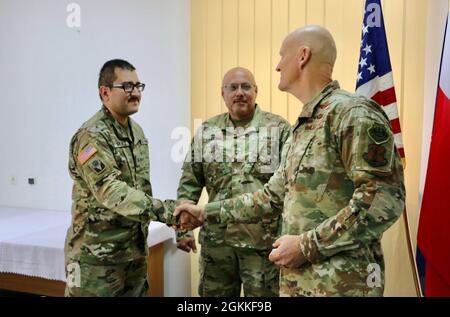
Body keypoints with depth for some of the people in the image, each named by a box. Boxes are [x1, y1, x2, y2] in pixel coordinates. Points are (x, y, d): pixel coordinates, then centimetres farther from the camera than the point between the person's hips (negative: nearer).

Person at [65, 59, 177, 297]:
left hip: (135, 248, 8)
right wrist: (165, 210, -36)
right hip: (98, 252, -8)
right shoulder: (91, 136, -17)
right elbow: (110, 191, -30)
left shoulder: (136, 130, 10)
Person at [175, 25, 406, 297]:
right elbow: (273, 197, 19)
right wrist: (206, 213, 18)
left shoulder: (352, 112, -14)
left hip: (342, 284, -8)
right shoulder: (302, 127, 14)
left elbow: (385, 198, -22)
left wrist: (308, 245, -20)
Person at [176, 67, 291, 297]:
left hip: (264, 239, -3)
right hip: (216, 239, 3)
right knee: (213, 293, 16)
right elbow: (190, 183, 8)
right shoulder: (206, 131, 6)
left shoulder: (279, 128, -4)